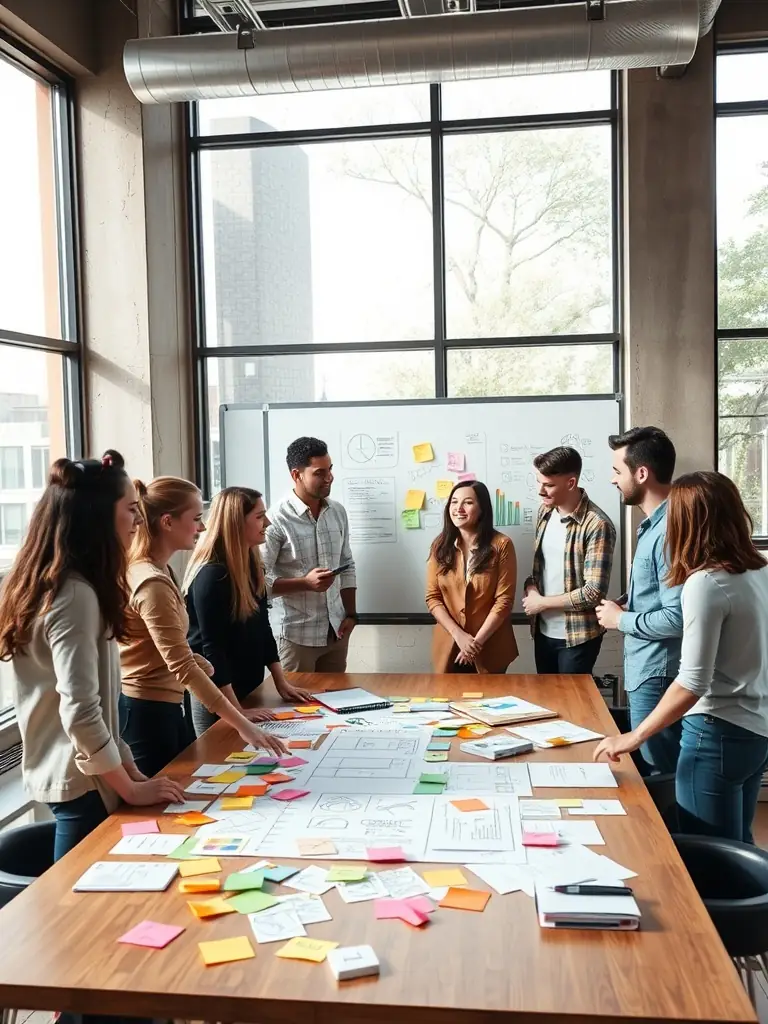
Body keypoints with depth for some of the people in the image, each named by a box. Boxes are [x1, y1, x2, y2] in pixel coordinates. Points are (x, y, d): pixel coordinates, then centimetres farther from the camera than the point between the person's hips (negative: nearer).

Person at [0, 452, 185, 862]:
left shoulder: (48, 586, 8)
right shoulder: (75, 595, -22)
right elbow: (81, 714, -26)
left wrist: (129, 769, 9)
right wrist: (131, 789, -16)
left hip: (66, 772, 9)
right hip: (81, 781, -9)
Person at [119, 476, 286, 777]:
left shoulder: (156, 570, 7)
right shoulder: (152, 583, -25)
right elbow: (183, 668, -30)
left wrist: (195, 660, 3)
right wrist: (242, 725, -32)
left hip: (164, 706, 9)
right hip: (146, 712, -9)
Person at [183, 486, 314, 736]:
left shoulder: (251, 562, 4)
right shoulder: (211, 575, -22)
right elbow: (211, 648, -24)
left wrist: (281, 682, 5)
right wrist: (237, 711, -26)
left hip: (248, 687, 8)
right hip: (215, 694, -8)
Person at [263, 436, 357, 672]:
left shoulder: (338, 512, 5)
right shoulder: (277, 520, -14)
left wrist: (351, 614, 5)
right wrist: (305, 582, -23)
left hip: (336, 631, 6)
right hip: (297, 635, -5)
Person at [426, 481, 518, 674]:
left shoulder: (501, 545, -8)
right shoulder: (440, 546, 1)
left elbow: (504, 600, -10)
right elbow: (433, 597, -1)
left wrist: (477, 641, -15)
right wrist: (459, 635, -13)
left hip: (490, 648, -2)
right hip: (449, 645, 2)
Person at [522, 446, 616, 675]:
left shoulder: (596, 525, -21)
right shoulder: (545, 511, 2)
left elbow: (593, 593, -23)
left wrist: (542, 602, -15)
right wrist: (531, 587, -7)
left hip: (578, 636, -7)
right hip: (543, 631, 7)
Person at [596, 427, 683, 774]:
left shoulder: (669, 531, -23)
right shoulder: (655, 524, 10)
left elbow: (678, 617, -27)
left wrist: (621, 619, -14)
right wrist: (628, 608, 5)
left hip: (657, 677, -10)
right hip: (647, 671, 10)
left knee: (660, 773, 4)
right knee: (662, 769, 20)